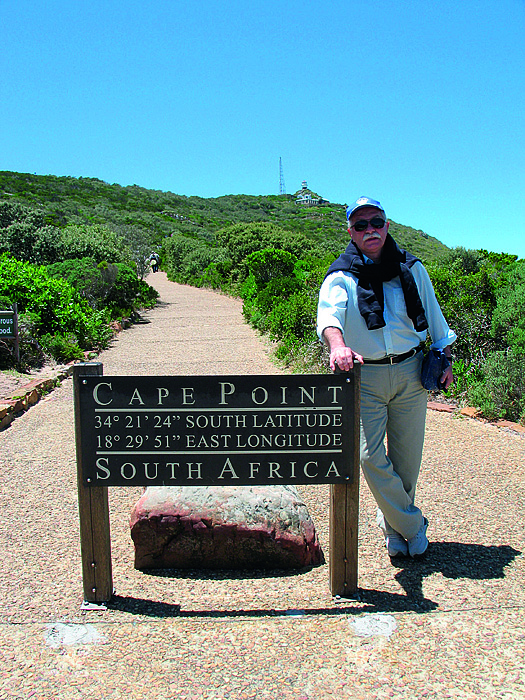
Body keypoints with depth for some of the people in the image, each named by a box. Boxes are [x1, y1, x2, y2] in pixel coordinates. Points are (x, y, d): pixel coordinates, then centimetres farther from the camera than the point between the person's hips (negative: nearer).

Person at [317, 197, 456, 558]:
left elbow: (434, 315, 17)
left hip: (410, 372, 2)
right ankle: (413, 525, 15)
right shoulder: (341, 276, -4)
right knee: (371, 457, -7)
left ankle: (395, 525, 33)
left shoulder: (411, 268, 6)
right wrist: (337, 344, -46)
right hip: (365, 377, -2)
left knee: (407, 458, 10)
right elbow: (329, 312, -25)